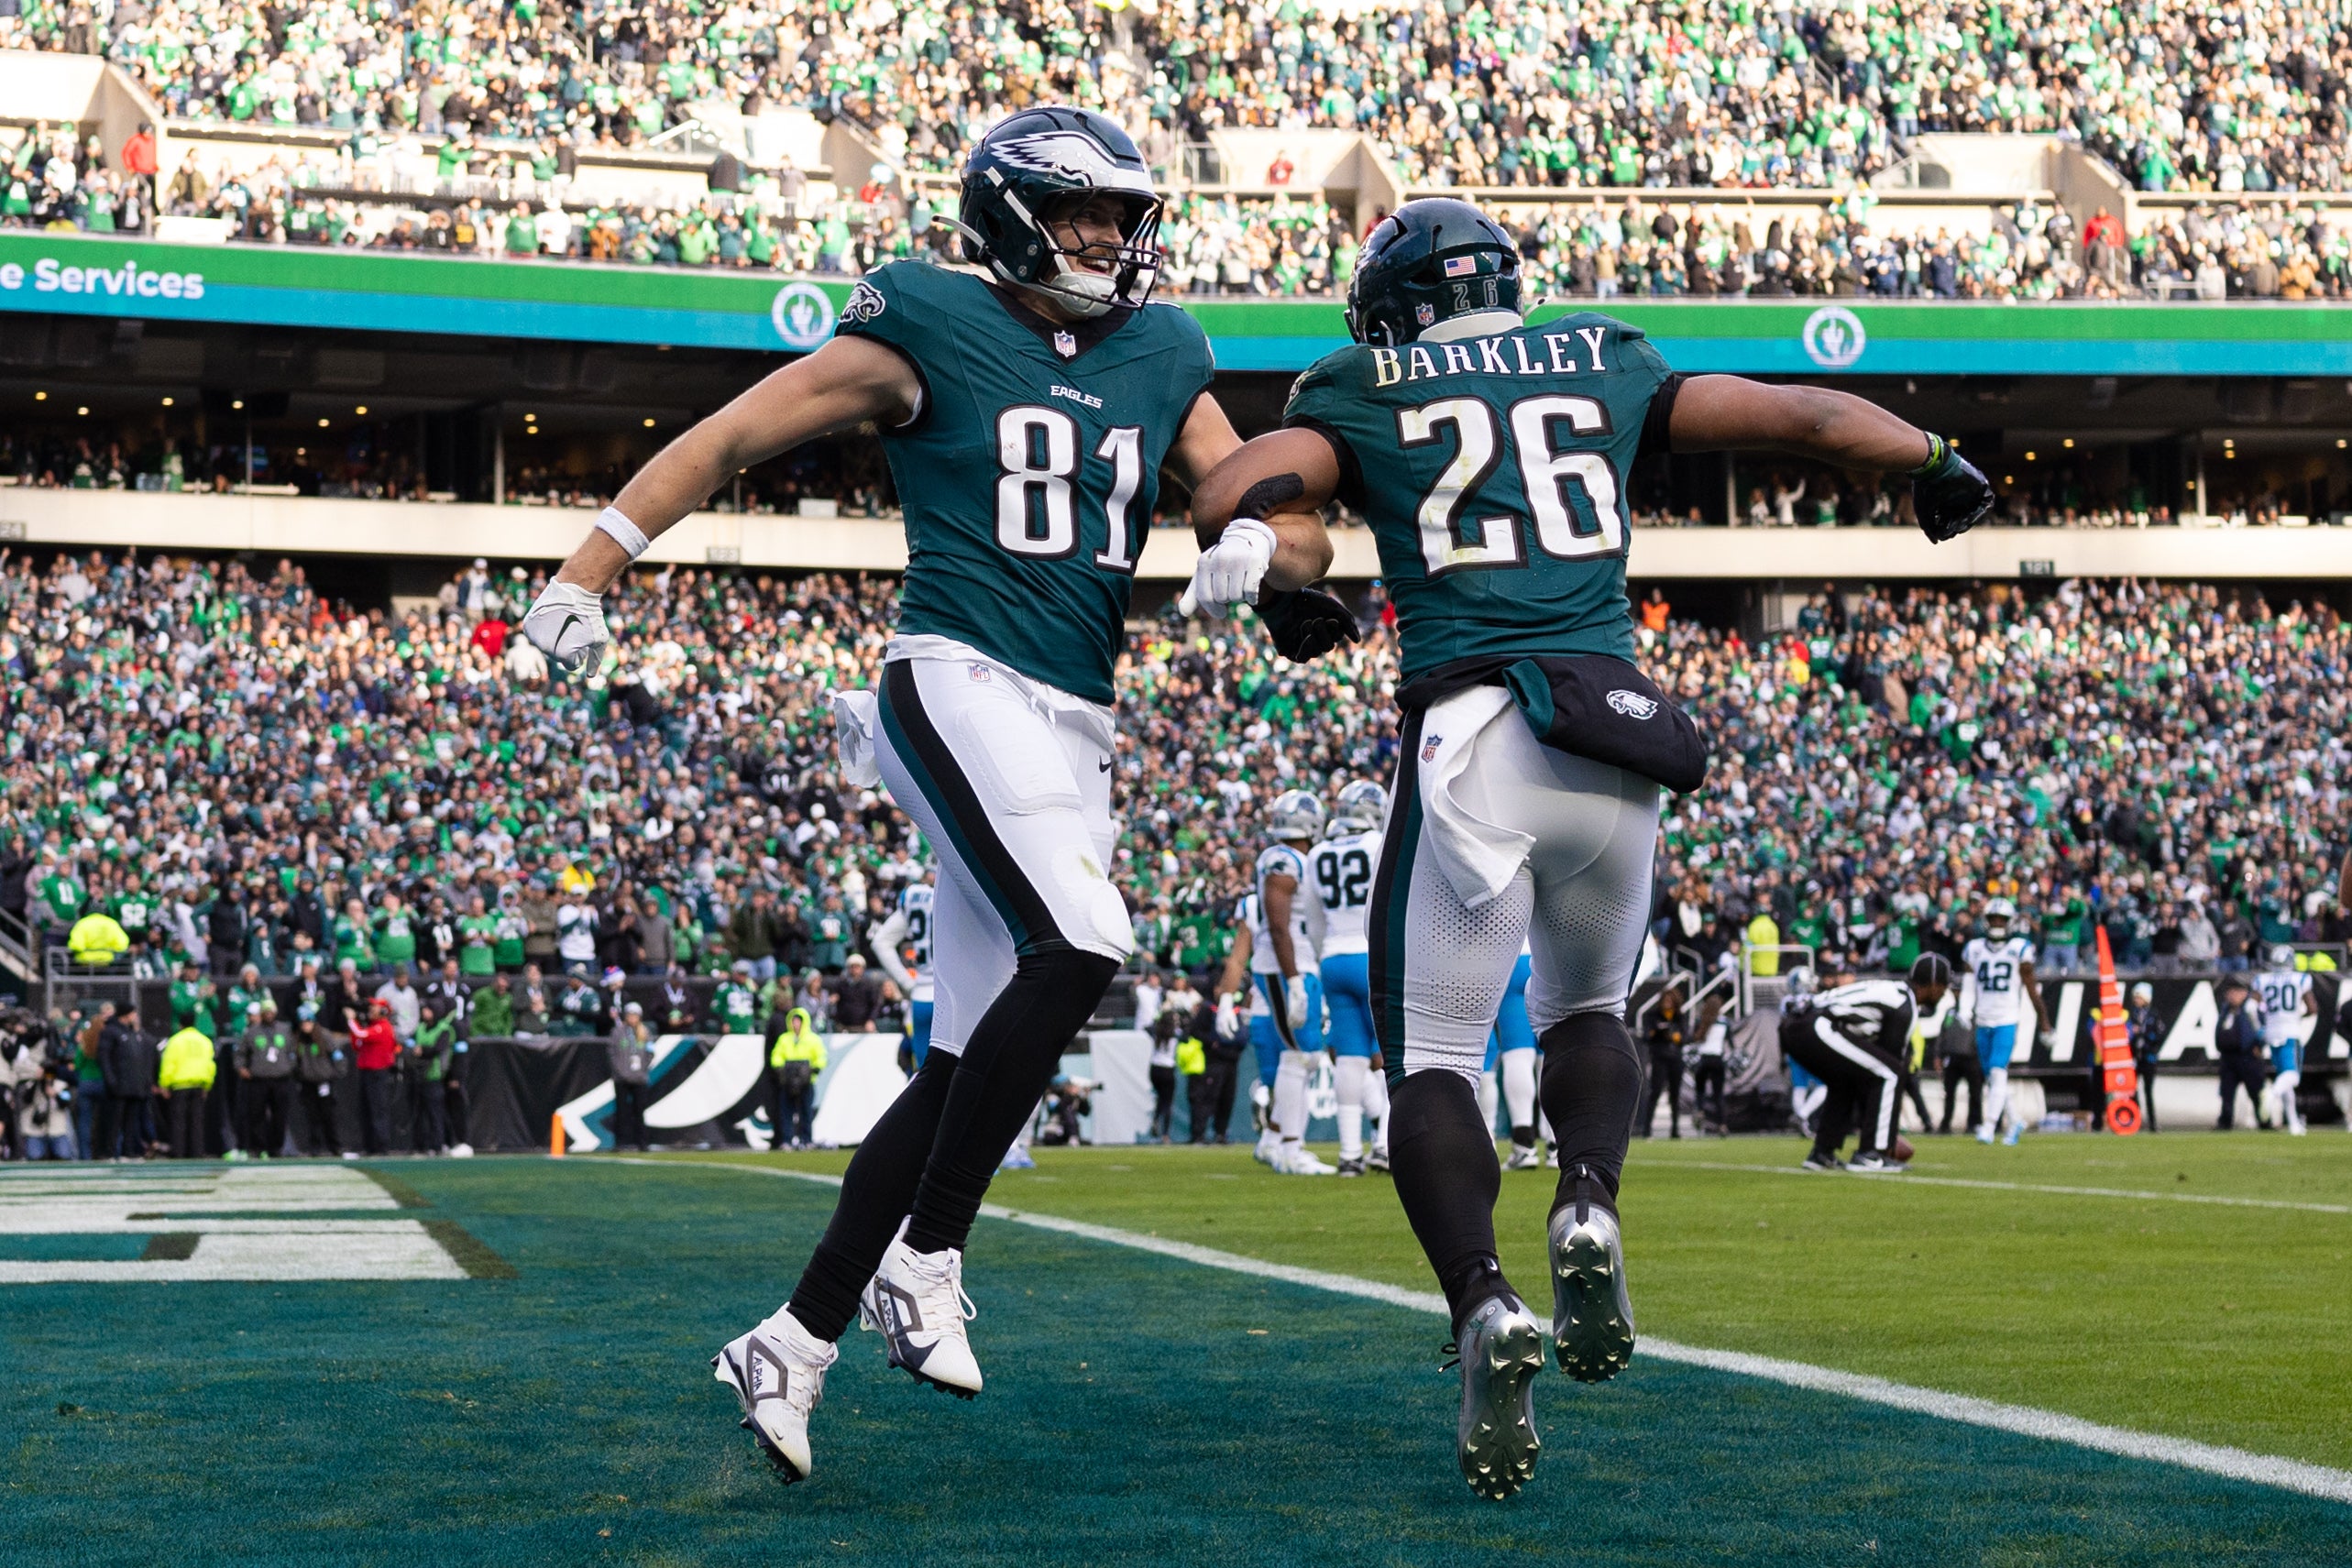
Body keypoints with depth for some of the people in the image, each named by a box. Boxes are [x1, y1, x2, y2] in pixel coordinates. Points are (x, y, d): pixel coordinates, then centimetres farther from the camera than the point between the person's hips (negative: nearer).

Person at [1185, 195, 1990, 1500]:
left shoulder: (1361, 394, 12)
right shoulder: (1605, 368, 19)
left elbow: (1228, 500, -1)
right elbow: (1801, 417, 20)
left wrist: (1282, 602, 17)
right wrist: (1934, 465, 36)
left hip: (1468, 736, -3)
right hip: (1617, 742, 3)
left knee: (1433, 1062, 6)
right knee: (1586, 1010, 25)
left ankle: (1483, 1306, -20)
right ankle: (1588, 1209, -4)